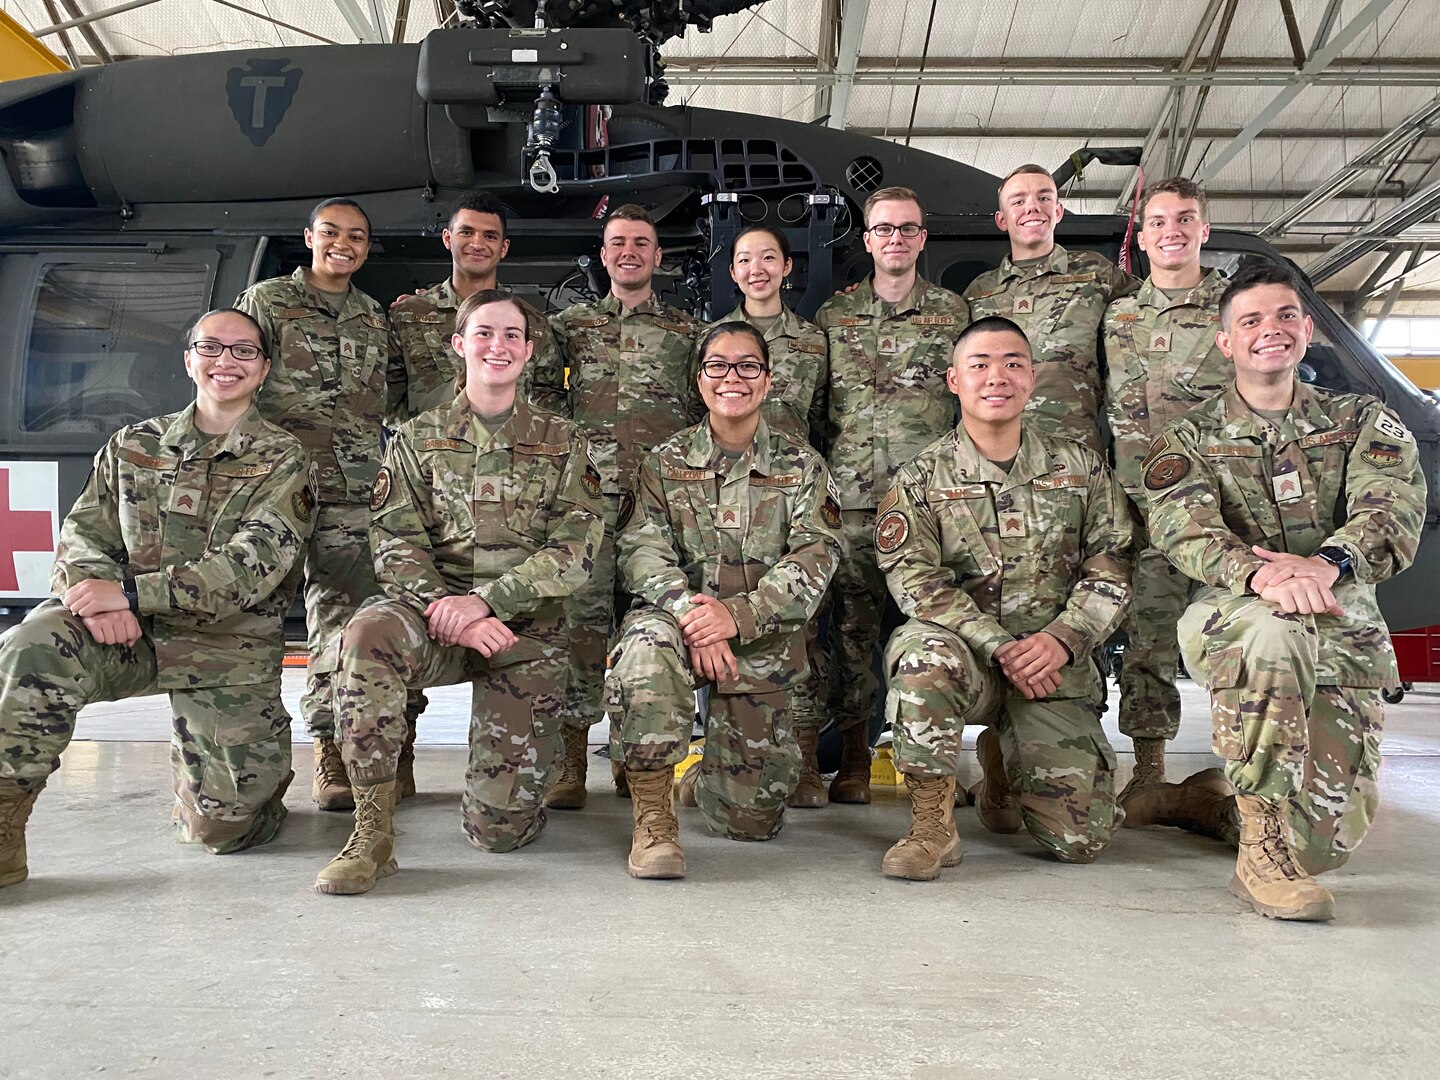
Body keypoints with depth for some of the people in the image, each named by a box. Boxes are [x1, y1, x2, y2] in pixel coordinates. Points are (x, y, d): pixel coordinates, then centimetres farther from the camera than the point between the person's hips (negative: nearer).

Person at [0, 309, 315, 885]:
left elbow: (253, 567, -14)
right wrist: (96, 588, -18)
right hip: (129, 635, 2)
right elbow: (82, 536, 7)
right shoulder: (133, 445, 12)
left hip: (231, 648, -2)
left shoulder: (283, 459, 0)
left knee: (223, 828, -5)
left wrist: (130, 591, -22)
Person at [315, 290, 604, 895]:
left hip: (526, 627, 0)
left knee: (501, 828, -10)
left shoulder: (562, 442, 10)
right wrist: (444, 608, -20)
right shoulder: (418, 438, 11)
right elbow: (395, 544, 1)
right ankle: (372, 833, -26)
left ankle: (508, 775, 29)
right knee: (369, 632, -37)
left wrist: (484, 601, -16)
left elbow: (576, 549, -3)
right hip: (433, 608, 1)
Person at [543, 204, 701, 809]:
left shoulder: (687, 333, 17)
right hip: (589, 492, 0)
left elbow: (704, 417, 17)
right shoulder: (570, 324, 17)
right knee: (584, 617, -8)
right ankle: (572, 763, -4)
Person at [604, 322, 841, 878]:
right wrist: (689, 610, -26)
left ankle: (708, 779, 37)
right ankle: (653, 816, -22)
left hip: (762, 642, 1)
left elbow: (816, 558, -8)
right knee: (647, 644, -39)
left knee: (752, 819, -1)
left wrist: (736, 616, -23)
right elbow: (640, 548, -6)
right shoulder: (664, 463, 6)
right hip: (679, 616, 0)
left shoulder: (800, 464, 4)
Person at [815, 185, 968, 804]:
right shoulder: (833, 317, 14)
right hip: (851, 496, 1)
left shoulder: (953, 313, 12)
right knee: (853, 620, 0)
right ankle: (854, 760, 8)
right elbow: (812, 408, 16)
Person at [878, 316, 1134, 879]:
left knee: (1081, 839, -9)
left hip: (1057, 664, 2)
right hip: (965, 650, -2)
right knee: (924, 651, -40)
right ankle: (931, 825, -19)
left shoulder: (1081, 467, 10)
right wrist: (1000, 648, -20)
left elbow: (1111, 566, 4)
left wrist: (1062, 639, -15)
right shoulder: (922, 477, 2)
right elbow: (914, 578, -9)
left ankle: (1003, 762, 25)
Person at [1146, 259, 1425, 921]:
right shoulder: (1189, 439, 9)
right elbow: (1183, 529, -11)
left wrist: (1328, 564, -33)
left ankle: (1231, 792, 27)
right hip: (1230, 615, -2)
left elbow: (1393, 511, -9)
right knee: (1277, 633, -41)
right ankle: (1261, 854, -25)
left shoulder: (1363, 422, 12)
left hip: (1343, 626, 2)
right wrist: (1257, 572, -34)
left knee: (1332, 834, -12)